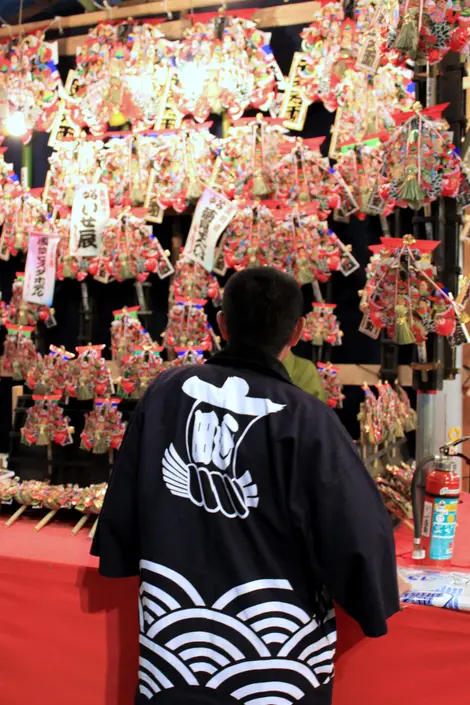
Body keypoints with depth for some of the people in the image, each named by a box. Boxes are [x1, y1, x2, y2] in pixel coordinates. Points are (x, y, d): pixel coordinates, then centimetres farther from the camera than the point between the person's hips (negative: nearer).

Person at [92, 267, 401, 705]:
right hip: (273, 654, -2)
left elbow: (123, 500, 4)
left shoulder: (165, 393, -8)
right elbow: (358, 532, -16)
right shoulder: (305, 419, -19)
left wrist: (121, 560, 22)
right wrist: (375, 605, 4)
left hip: (171, 638, 3)